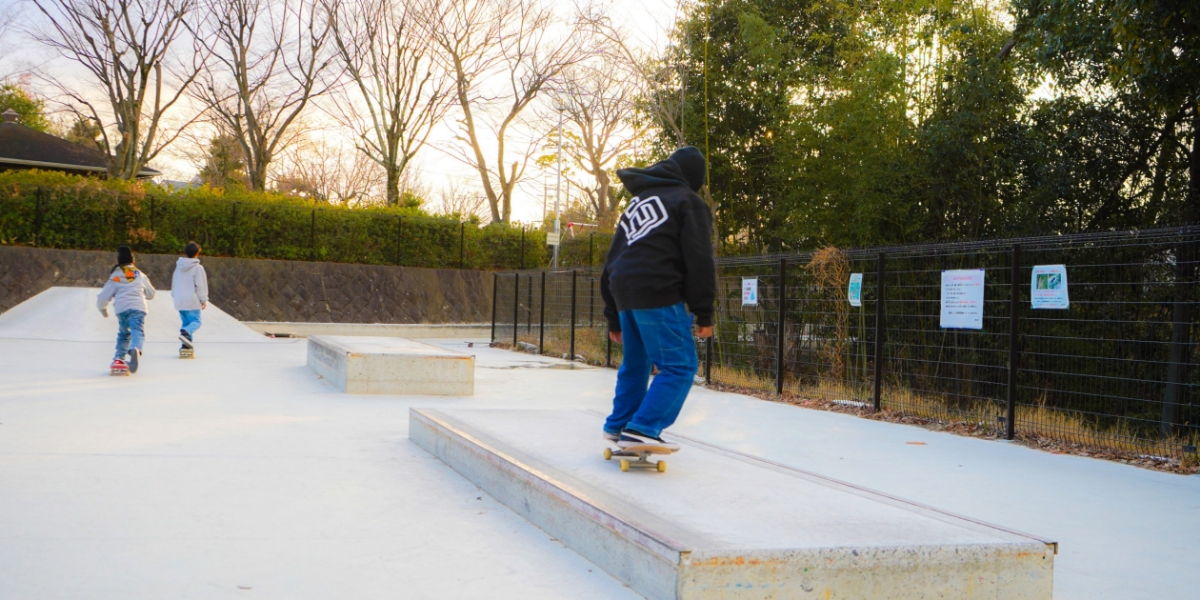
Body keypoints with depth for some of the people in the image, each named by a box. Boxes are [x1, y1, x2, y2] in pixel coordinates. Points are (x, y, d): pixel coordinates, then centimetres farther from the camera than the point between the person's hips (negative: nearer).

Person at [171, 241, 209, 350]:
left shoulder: (179, 267, 11)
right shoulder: (198, 268, -9)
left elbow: (174, 283, 18)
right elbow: (200, 285, -10)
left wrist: (174, 296, 27)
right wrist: (204, 300, -3)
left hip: (180, 300, 6)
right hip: (192, 300, -6)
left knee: (186, 321, 13)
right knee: (195, 321, -1)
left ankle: (186, 343, 4)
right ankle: (185, 332, -30)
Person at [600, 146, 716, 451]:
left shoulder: (637, 202, 25)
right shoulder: (688, 201, 3)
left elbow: (613, 258, 25)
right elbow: (699, 261, -8)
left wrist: (614, 317, 28)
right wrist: (704, 313, -6)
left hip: (624, 294, 8)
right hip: (659, 294, -8)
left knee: (634, 364, 22)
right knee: (680, 366, -7)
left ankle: (619, 425, 26)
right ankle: (642, 429, -18)